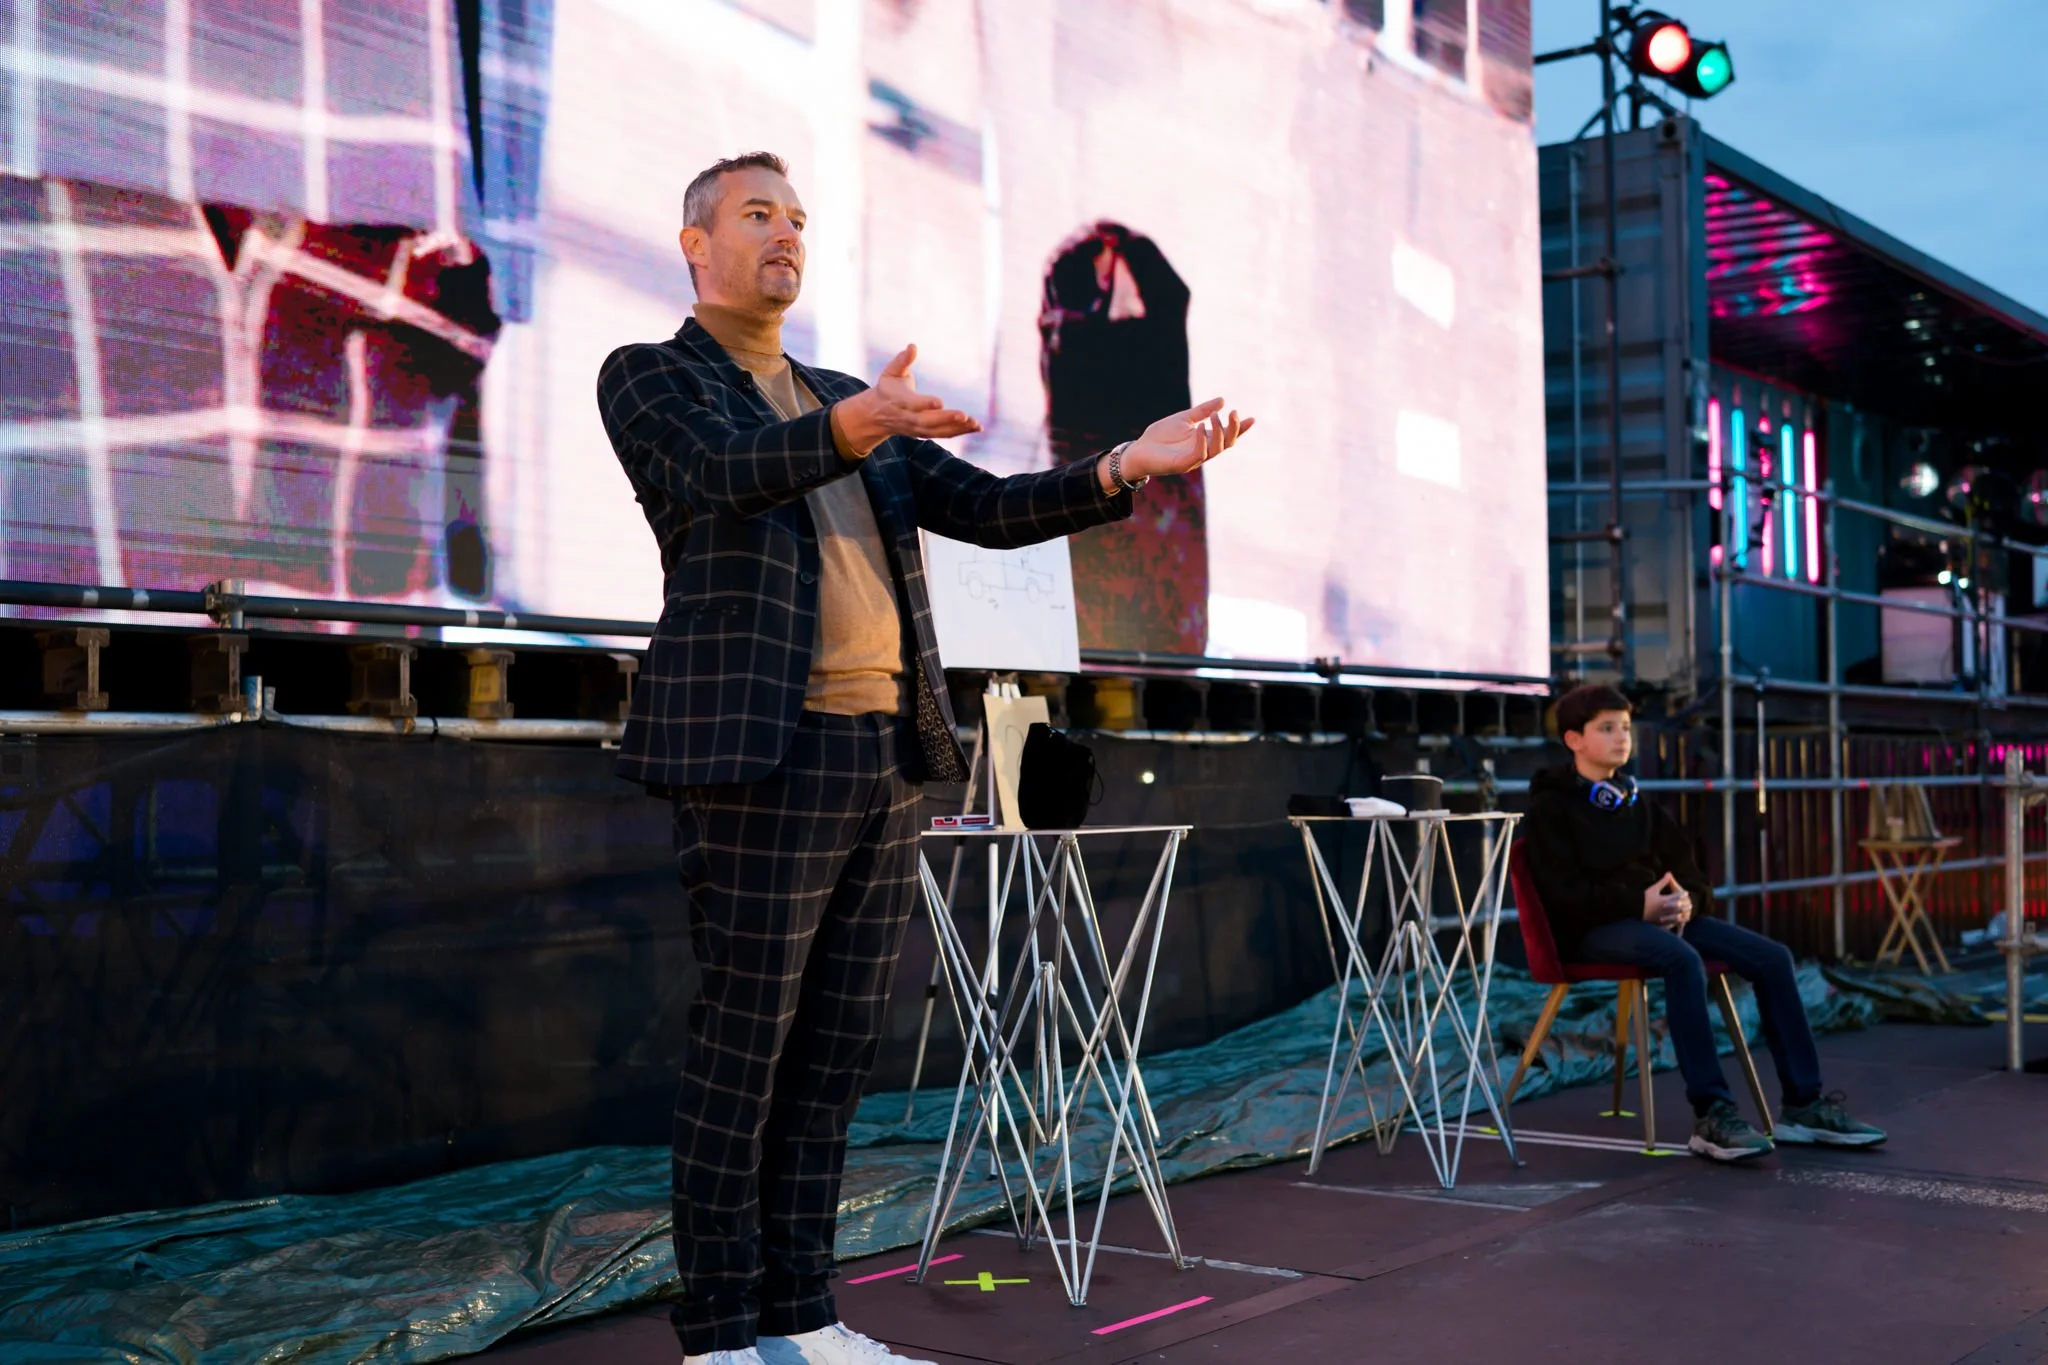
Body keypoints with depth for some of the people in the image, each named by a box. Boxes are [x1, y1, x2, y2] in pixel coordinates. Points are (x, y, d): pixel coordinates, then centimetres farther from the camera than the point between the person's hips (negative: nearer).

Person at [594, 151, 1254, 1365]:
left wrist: (1123, 470, 1)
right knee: (740, 1047, -3)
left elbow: (985, 508, 16)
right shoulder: (649, 377, 4)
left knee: (837, 1047, 9)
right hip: (763, 751, -6)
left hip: (887, 756, 7)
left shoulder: (848, 398, 23)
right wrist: (847, 431, -37)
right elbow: (719, 474, -18)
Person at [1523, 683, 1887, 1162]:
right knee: (1683, 959, -38)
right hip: (1592, 928, -7)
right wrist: (1639, 904, -21)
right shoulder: (1551, 806, 0)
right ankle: (1712, 1115, -39)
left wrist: (1687, 900, -5)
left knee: (1771, 957, -11)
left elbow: (1682, 865, 20)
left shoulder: (1635, 802, 23)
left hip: (1659, 913, 7)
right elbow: (1563, 893, -11)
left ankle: (1803, 1104, -9)